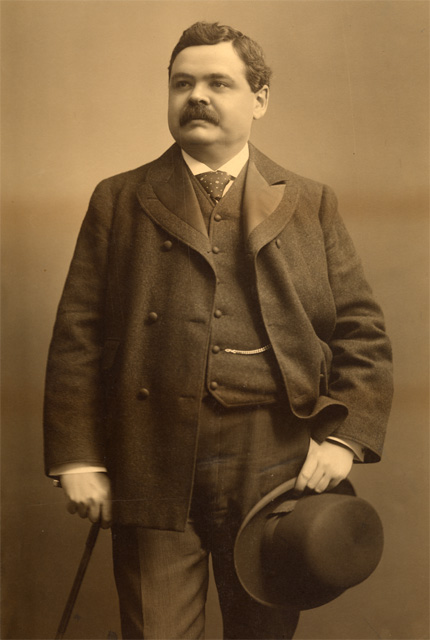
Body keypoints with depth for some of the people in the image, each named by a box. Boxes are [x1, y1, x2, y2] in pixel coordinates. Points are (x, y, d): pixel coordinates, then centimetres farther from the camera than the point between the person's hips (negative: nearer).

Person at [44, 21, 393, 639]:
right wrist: (78, 458, -4)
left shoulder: (310, 204, 9)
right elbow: (77, 338, 3)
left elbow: (362, 331, 6)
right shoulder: (118, 202, 7)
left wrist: (343, 437, -6)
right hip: (153, 470, -1)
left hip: (279, 472, 2)